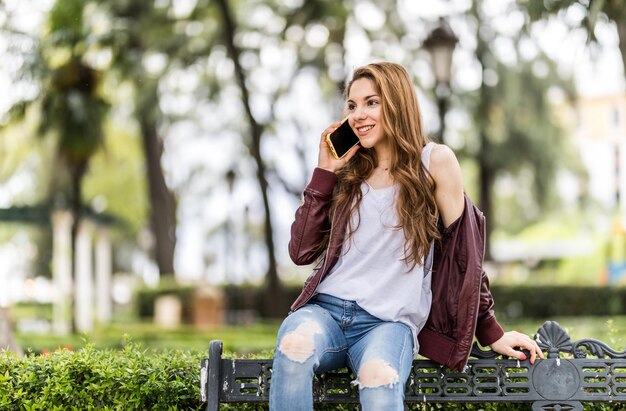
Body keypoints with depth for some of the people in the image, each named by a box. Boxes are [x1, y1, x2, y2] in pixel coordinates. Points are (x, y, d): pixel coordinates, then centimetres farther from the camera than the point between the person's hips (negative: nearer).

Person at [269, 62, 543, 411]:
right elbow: (302, 251, 8)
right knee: (295, 344, -35)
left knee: (379, 380, -40)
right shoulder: (349, 172, 14)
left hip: (390, 321, -3)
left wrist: (491, 334, 6)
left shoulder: (434, 162, 3)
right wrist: (325, 172, 5)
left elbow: (464, 250, 5)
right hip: (326, 307, 3)